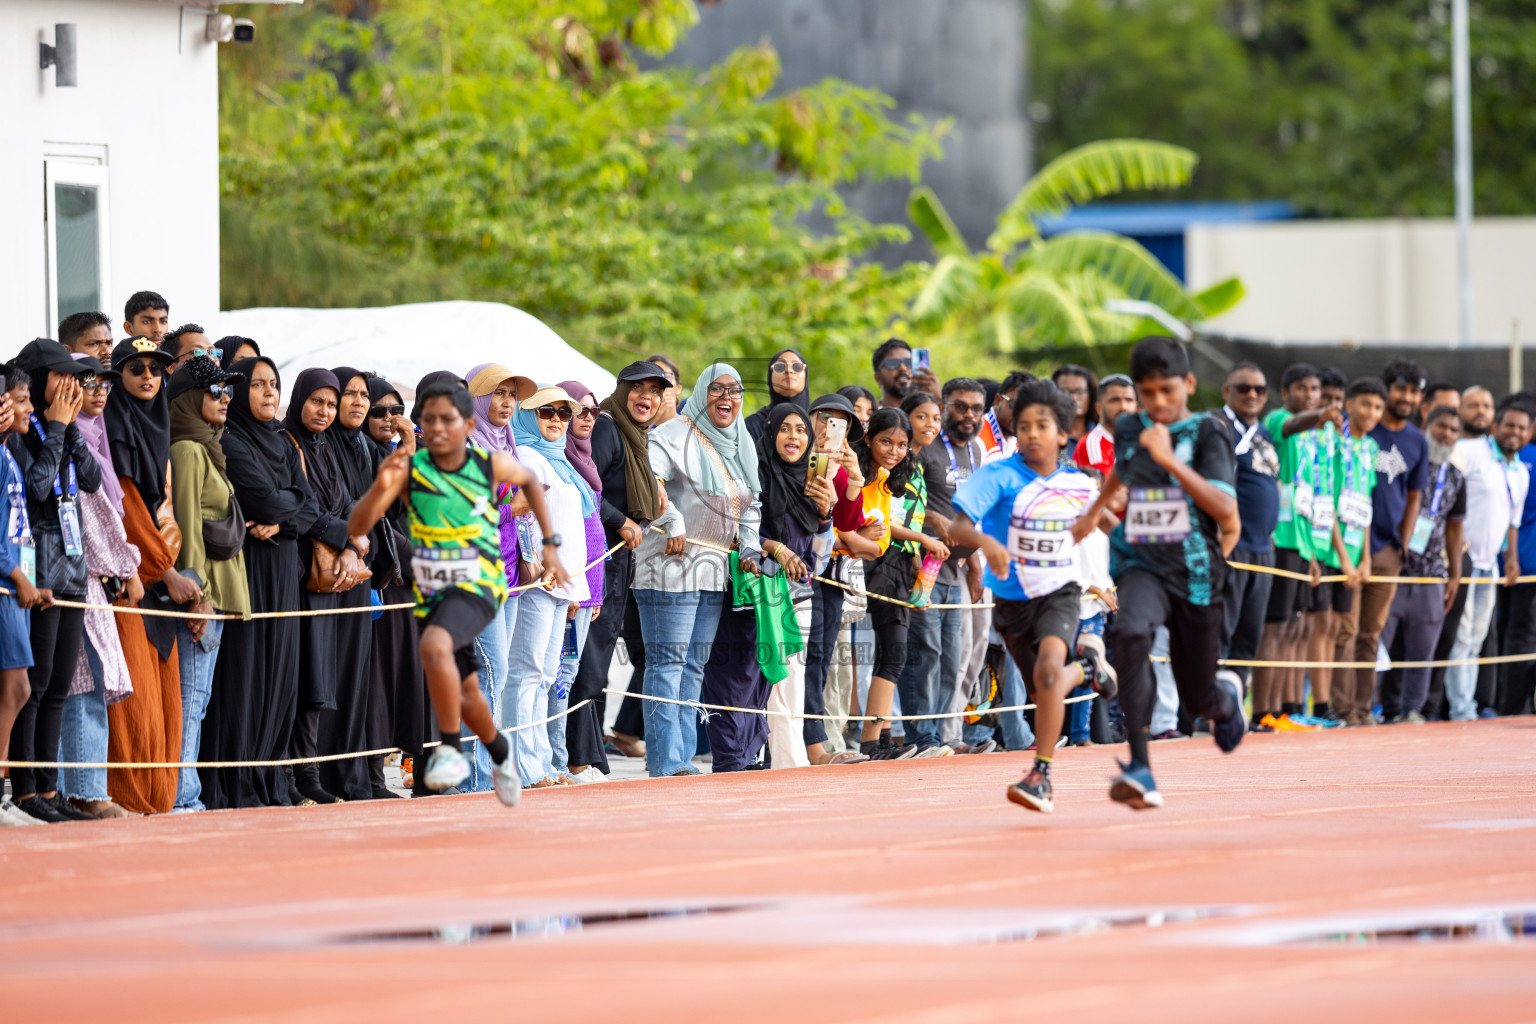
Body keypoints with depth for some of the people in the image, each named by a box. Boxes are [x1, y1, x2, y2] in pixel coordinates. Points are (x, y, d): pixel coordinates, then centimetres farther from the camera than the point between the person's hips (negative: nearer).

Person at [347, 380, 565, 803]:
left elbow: (530, 480, 15)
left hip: (478, 586, -3)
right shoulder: (408, 468, -12)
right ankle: (500, 753, 47)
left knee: (434, 646, -34)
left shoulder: (492, 465, -9)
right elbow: (356, 527, -20)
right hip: (431, 594, 3)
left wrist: (549, 543, 13)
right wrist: (380, 488, -38)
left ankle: (449, 749, -23)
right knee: (466, 699, 17)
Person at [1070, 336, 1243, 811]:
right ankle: (1140, 770, -38)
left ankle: (1227, 693, 51)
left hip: (1195, 573, -2)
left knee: (1197, 701, 8)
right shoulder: (1128, 430, 5)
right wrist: (1094, 511, 44)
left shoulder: (1206, 433, -8)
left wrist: (1169, 460, -26)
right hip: (1141, 563, 2)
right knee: (1130, 633, -34)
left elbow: (1226, 511, -20)